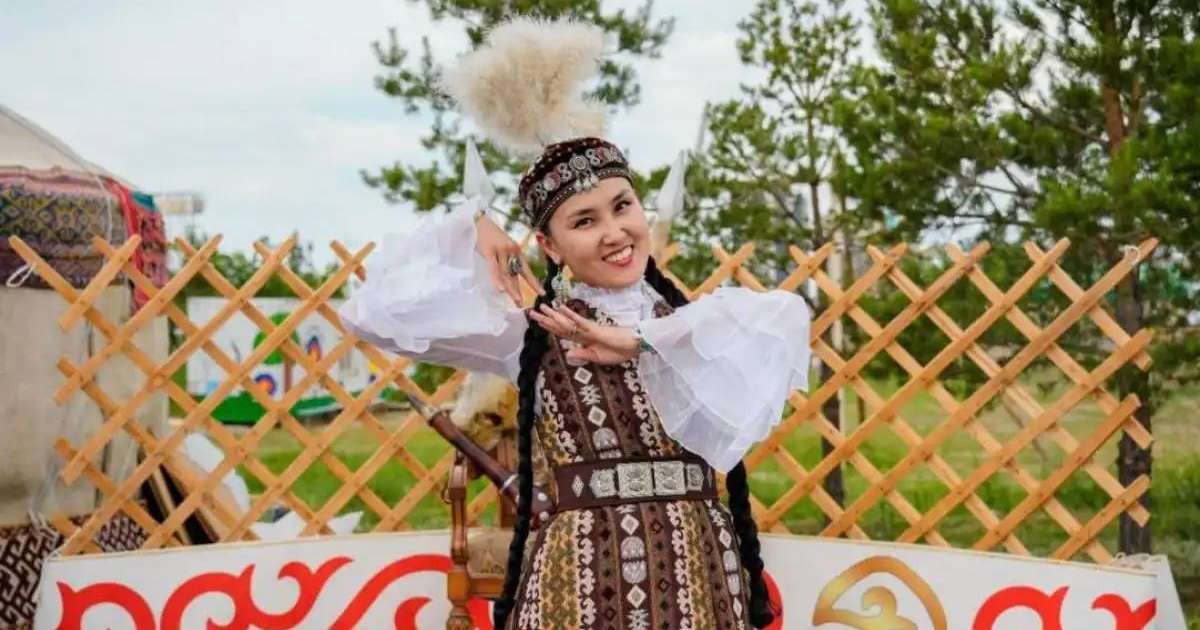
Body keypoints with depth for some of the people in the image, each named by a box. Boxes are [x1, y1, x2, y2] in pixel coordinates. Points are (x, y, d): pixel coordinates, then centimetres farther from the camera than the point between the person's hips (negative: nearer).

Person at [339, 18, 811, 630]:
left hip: (699, 564, 2)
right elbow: (375, 308, -1)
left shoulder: (696, 320, 7)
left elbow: (788, 320, -15)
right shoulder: (531, 333, 3)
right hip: (580, 570, -1)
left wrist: (641, 343, -14)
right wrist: (470, 227, 1)